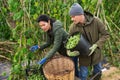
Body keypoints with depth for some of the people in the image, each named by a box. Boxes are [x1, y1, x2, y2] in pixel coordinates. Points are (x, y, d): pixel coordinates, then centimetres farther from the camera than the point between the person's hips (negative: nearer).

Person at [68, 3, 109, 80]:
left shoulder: (96, 21, -25)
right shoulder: (73, 27, -21)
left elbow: (105, 34, -16)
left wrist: (96, 45, -27)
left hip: (96, 51, 1)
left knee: (98, 72, 21)